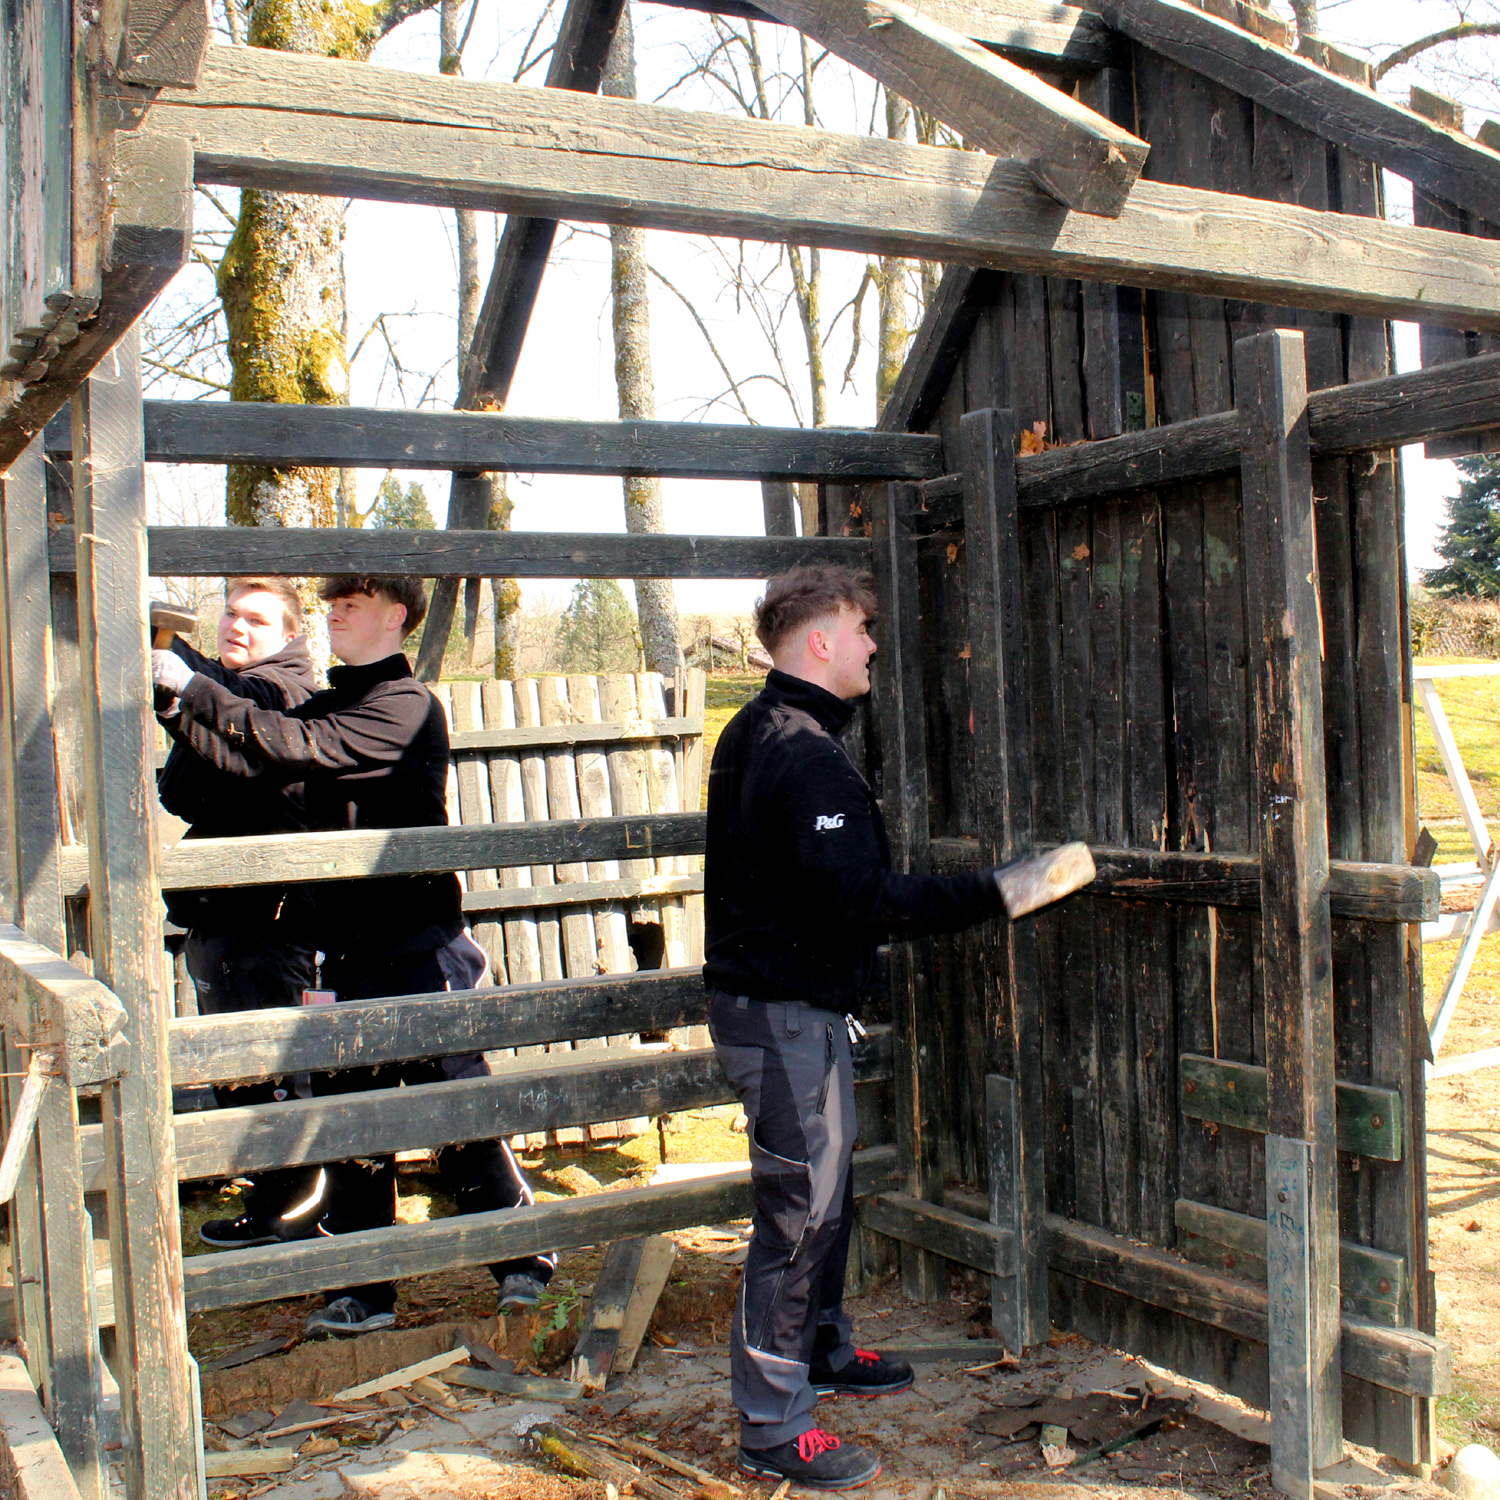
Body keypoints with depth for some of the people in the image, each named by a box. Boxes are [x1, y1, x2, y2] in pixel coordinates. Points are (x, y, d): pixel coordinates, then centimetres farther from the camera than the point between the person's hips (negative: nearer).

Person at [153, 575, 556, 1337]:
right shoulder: (329, 705, 15)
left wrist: (193, 687, -18)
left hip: (419, 947, -7)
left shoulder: (407, 705, -11)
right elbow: (257, 757, 4)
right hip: (351, 951, 7)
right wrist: (177, 700, -6)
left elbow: (300, 746, -22)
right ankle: (365, 1291, 19)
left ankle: (524, 1262, 16)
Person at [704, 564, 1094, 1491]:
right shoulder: (807, 758, -22)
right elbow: (866, 898, -29)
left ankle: (824, 1350, 39)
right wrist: (999, 893, -28)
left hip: (762, 991, 11)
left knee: (826, 1187, 22)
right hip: (789, 1013, -11)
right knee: (801, 1209, -4)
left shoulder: (752, 736, 12)